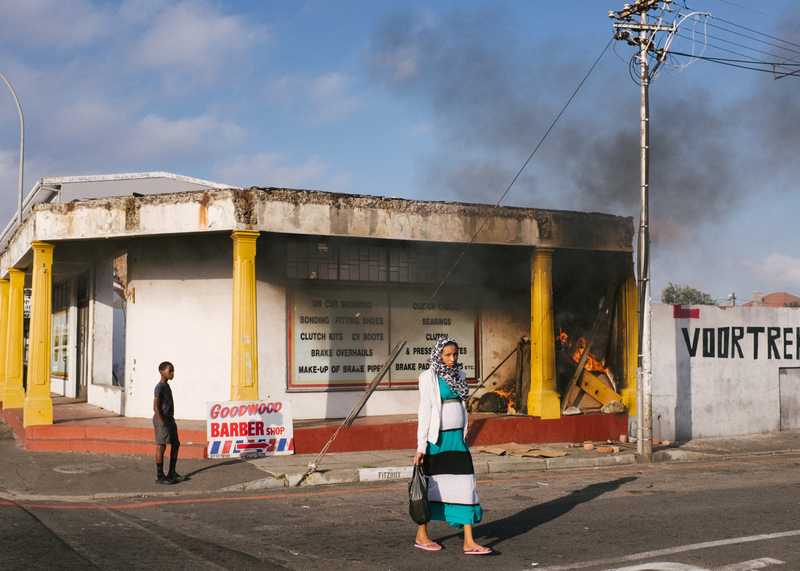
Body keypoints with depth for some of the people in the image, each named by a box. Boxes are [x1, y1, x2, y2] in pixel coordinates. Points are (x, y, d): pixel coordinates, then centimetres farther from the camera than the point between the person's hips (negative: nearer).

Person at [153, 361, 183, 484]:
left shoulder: (167, 386, 14)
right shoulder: (159, 387, -15)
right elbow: (156, 407, -19)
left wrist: (172, 419, 18)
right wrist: (162, 423, -20)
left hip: (169, 419, 10)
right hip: (161, 419, -10)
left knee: (175, 444, 13)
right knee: (161, 446, -6)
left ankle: (172, 472, 23)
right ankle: (159, 476, -1)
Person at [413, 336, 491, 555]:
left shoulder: (458, 375, 12)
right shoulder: (429, 378, -7)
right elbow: (424, 412, -10)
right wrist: (421, 447, -12)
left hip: (457, 438, 6)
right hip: (437, 438, -6)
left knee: (465, 487, -1)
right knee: (432, 485, 6)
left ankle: (469, 542, 0)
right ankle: (421, 536, 22)